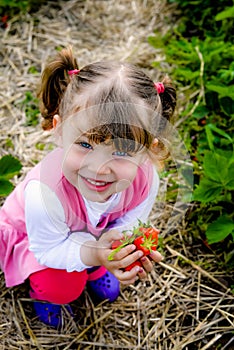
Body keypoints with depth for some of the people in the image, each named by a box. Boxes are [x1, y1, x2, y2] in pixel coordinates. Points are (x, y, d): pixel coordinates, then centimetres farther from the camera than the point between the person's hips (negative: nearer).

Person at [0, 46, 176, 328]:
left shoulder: (145, 180, -33)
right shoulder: (45, 193, -47)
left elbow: (130, 220, -13)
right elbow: (49, 248, -29)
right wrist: (91, 253, -47)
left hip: (94, 231, 5)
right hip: (34, 236, -4)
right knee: (64, 288, -23)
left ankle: (94, 272, 21)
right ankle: (43, 292, 17)